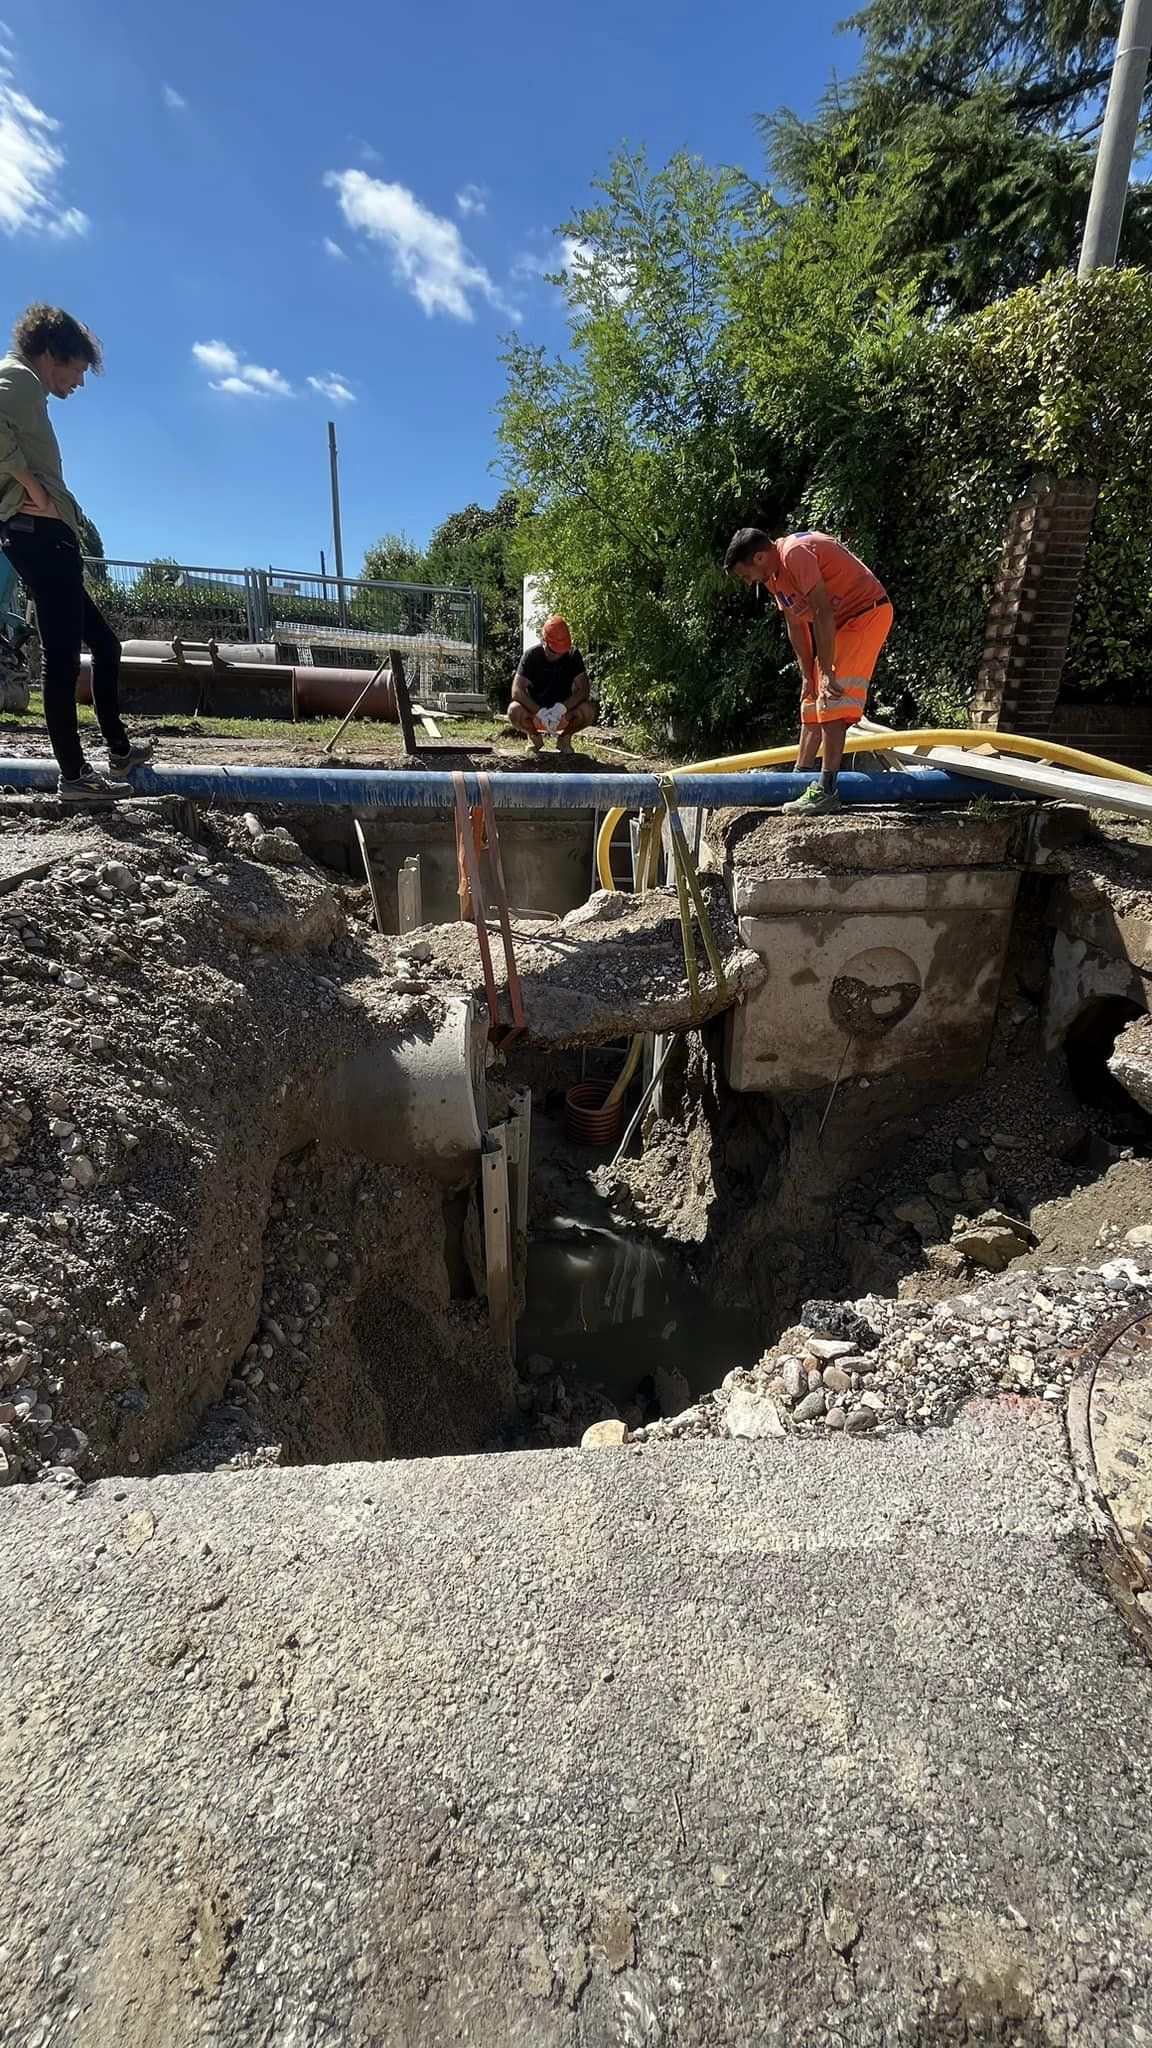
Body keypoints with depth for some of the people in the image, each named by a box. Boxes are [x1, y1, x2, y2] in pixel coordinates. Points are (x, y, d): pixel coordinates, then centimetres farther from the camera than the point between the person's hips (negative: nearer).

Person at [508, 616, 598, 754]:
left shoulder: (573, 655, -9)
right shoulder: (531, 655, -12)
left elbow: (584, 690, -17)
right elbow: (516, 691, -21)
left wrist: (561, 708, -35)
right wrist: (540, 713, -36)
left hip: (563, 713, 1)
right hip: (535, 712, -1)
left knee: (590, 710, -29)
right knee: (514, 711, -34)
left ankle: (564, 737, 3)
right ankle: (535, 737, 1)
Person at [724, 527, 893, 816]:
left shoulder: (795, 554, -24)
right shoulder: (773, 575, 5)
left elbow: (822, 613, -27)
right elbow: (795, 626, 7)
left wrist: (826, 673, -26)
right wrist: (808, 677, 3)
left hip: (868, 611, -10)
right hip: (838, 620, 10)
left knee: (832, 698, -19)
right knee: (812, 699, 11)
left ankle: (827, 789, -21)